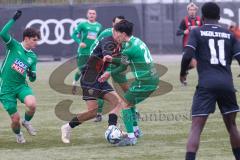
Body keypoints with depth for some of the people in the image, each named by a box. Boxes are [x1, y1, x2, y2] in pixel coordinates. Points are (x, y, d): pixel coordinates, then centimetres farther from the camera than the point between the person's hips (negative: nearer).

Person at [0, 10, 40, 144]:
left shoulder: (33, 57, 7)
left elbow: (32, 79, 12)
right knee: (15, 118, -5)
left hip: (21, 85, 3)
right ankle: (18, 134, 32)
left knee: (32, 104, -29)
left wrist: (32, 75, -11)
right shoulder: (14, 45, -4)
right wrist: (14, 19, -22)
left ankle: (26, 121, 5)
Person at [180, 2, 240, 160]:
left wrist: (183, 72, 11)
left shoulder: (197, 32, 6)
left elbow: (188, 55, -7)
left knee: (196, 127, -6)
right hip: (227, 84, 3)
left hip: (206, 85, -3)